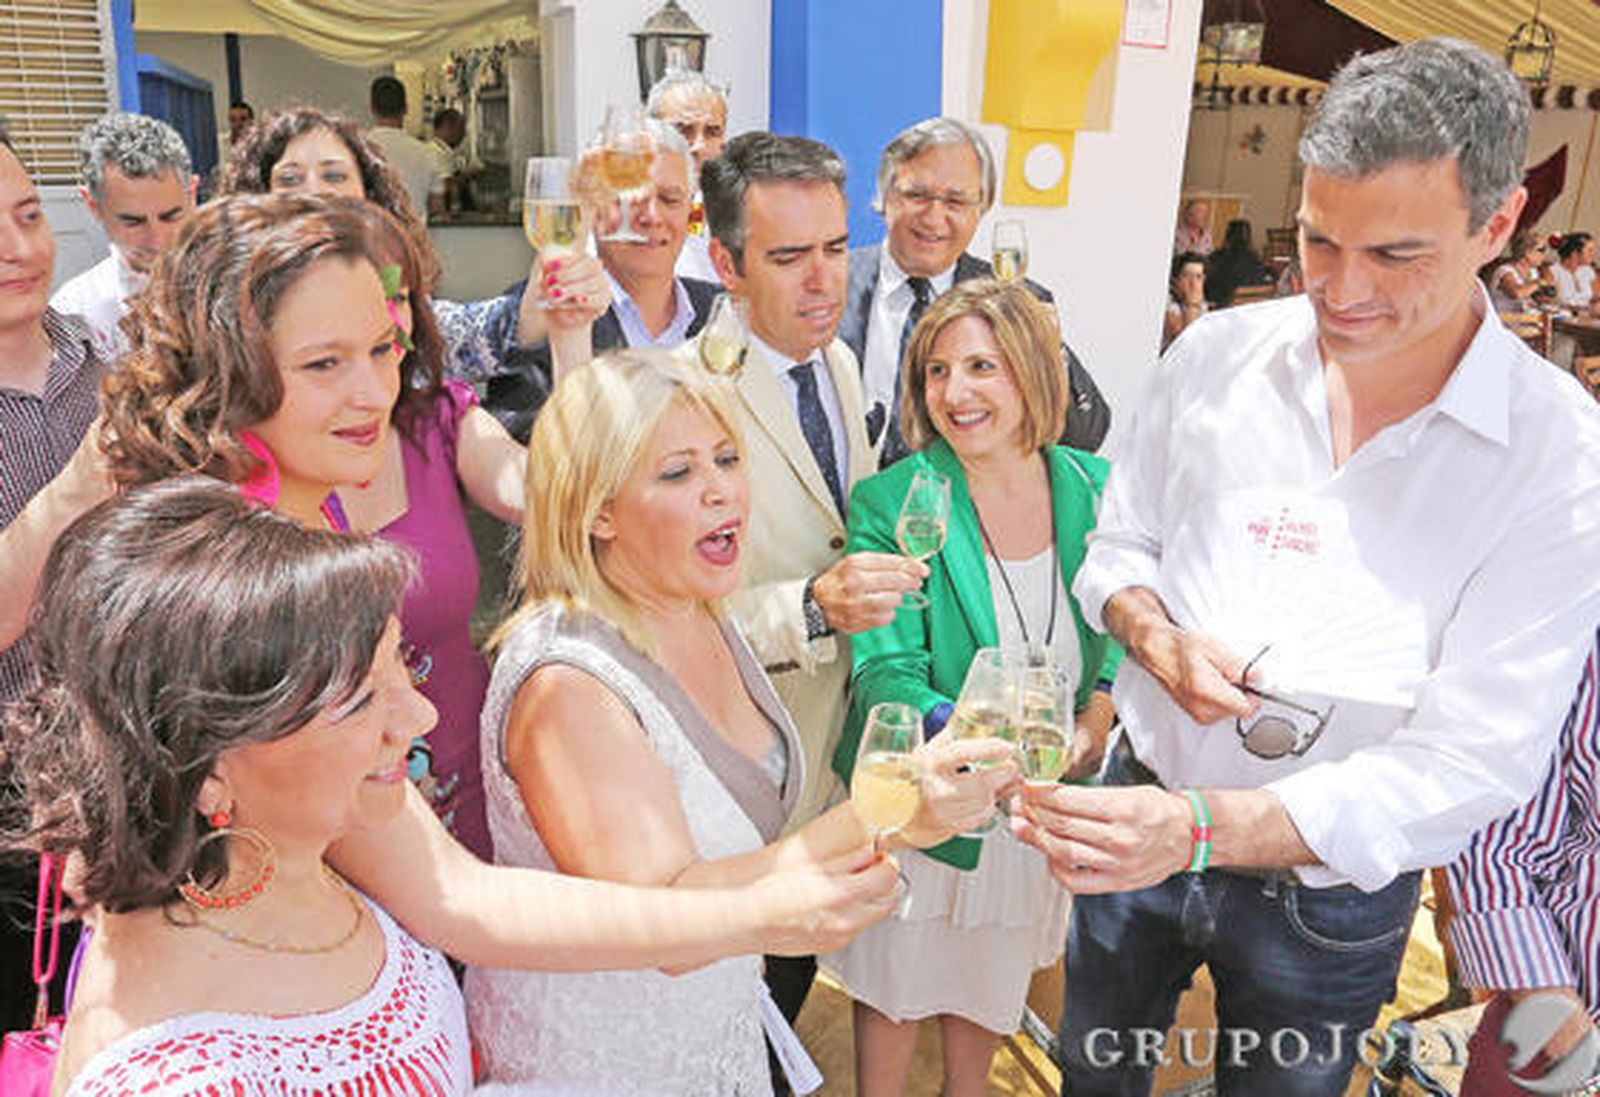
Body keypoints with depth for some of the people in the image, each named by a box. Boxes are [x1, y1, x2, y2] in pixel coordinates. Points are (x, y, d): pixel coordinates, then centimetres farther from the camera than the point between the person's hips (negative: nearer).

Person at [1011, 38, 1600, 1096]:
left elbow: (1475, 760, -22)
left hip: (1331, 893, -2)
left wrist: (1200, 827, -34)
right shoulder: (1218, 353, -8)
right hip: (1137, 817, 2)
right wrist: (1159, 641, -19)